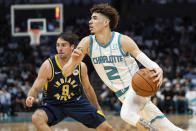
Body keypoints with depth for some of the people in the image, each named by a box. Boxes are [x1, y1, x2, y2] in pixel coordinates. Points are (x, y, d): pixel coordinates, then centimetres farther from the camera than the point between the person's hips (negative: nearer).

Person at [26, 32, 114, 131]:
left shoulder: (81, 66, -7)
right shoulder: (48, 65, -17)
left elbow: (87, 88, 9)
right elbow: (35, 88, -14)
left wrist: (98, 108, 17)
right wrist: (31, 97, -38)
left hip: (77, 103, 3)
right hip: (53, 104, -2)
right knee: (37, 118, -35)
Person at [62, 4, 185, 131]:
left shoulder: (122, 41, -15)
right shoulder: (88, 43, -6)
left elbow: (146, 61, -15)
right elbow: (65, 72, -10)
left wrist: (158, 70, -39)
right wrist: (73, 62, -33)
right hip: (123, 95, 5)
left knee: (127, 114, -33)